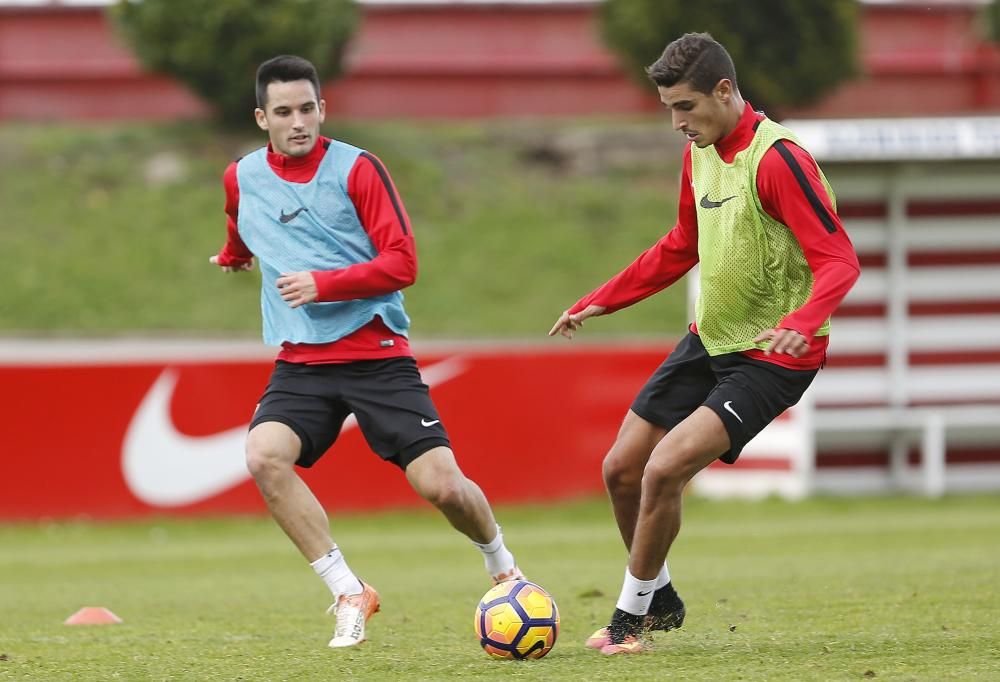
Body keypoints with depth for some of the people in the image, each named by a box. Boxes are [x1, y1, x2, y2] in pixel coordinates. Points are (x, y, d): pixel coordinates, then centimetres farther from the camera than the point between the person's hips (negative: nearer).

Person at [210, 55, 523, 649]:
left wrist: (324, 284, -21)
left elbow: (402, 264, -11)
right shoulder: (242, 178, 6)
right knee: (265, 455, -26)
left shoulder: (358, 170, -6)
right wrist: (233, 256, 52)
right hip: (301, 363, 3)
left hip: (379, 357, -3)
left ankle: (501, 565, 23)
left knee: (440, 484, -11)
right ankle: (349, 594, -16)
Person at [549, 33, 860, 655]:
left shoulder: (778, 159, -21)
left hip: (771, 356, -9)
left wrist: (801, 323, -43)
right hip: (709, 341, 9)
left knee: (664, 470, -20)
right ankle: (660, 600, 30)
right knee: (622, 469, 8)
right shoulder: (700, 152, 6)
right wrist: (601, 301, 20)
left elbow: (839, 260, -26)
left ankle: (632, 615, -1)